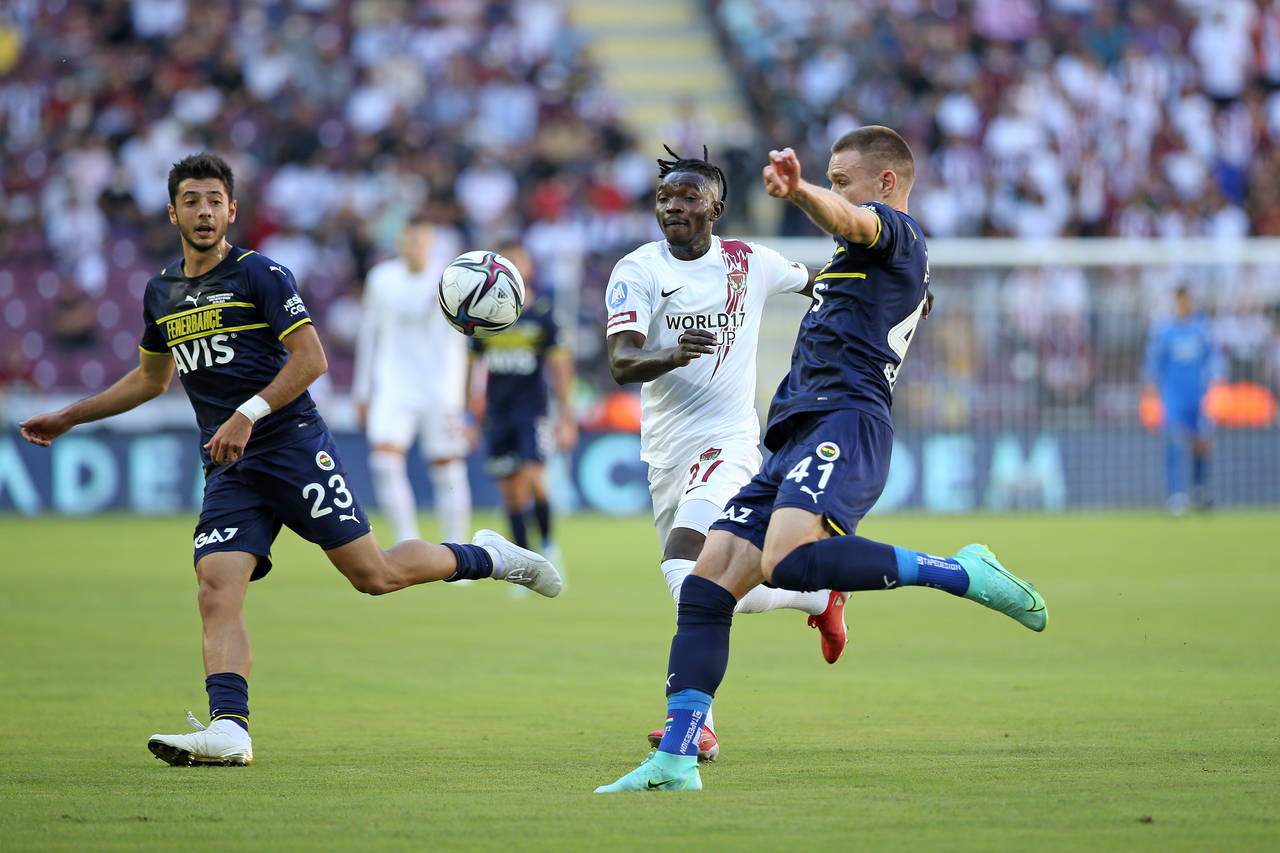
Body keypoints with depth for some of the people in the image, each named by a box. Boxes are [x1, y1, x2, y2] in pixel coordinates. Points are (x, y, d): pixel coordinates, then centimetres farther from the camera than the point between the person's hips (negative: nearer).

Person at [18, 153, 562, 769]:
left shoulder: (259, 274, -4)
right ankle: (229, 729, -23)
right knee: (217, 590, -15)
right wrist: (69, 417, 28)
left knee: (374, 574, -7)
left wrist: (248, 415, -20)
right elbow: (151, 377, 31)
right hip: (229, 471, 5)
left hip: (294, 446, -5)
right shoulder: (160, 292, 15)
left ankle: (487, 558, 16)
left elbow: (311, 358, -10)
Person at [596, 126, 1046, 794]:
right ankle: (674, 762, -4)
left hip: (843, 421, -10)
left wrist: (798, 191, -43)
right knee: (706, 585, 0)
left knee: (789, 560, -35)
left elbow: (848, 220, -23)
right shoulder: (883, 258, 31)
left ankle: (960, 573, -22)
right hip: (795, 437, 10)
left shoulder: (895, 231, 2)